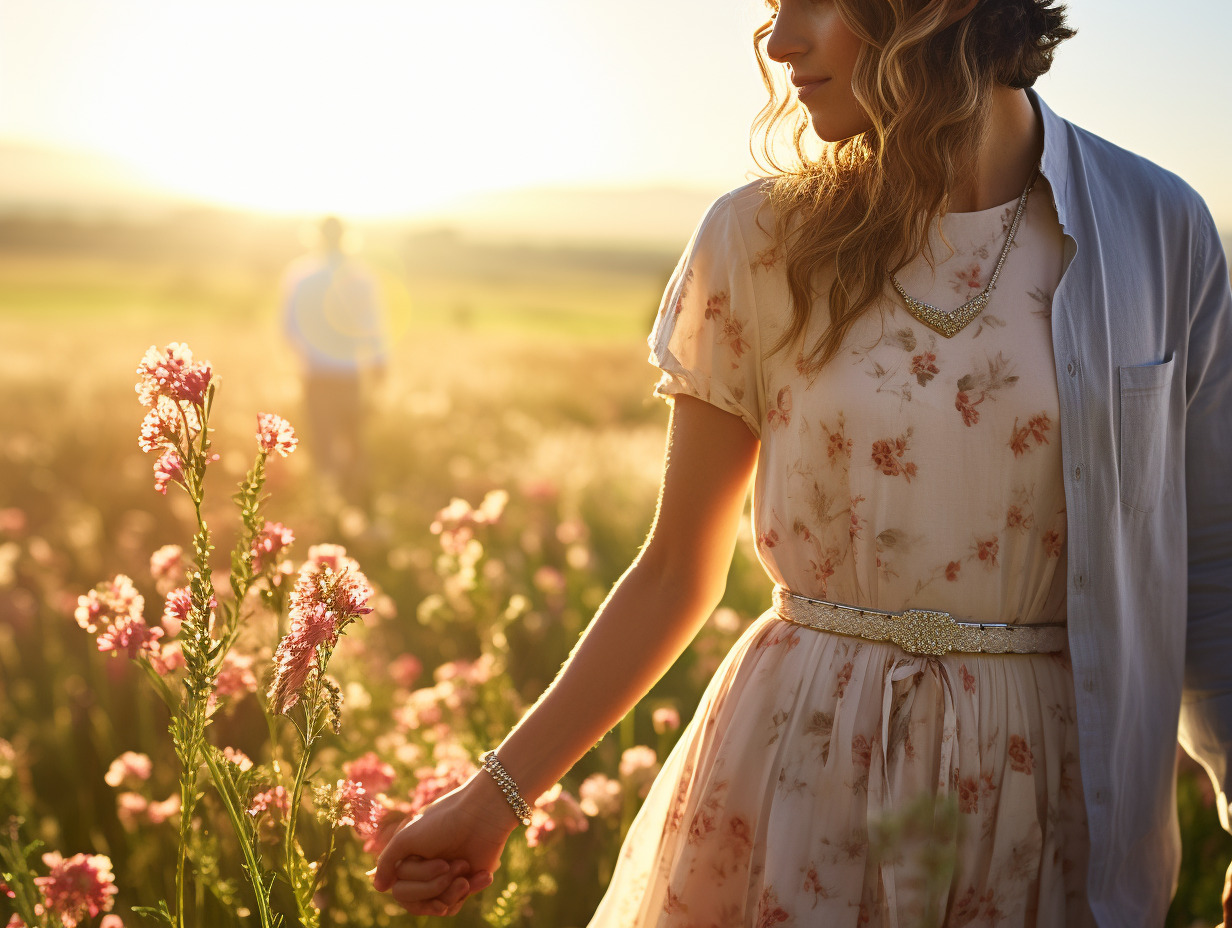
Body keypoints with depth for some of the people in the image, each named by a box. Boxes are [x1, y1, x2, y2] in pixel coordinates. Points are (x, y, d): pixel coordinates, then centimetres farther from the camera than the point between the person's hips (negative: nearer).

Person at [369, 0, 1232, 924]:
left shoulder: (1158, 226, -5)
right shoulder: (760, 239, -4)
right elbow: (676, 571, 2)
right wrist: (500, 790, 0)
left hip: (1054, 793, 0)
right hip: (797, 773, 0)